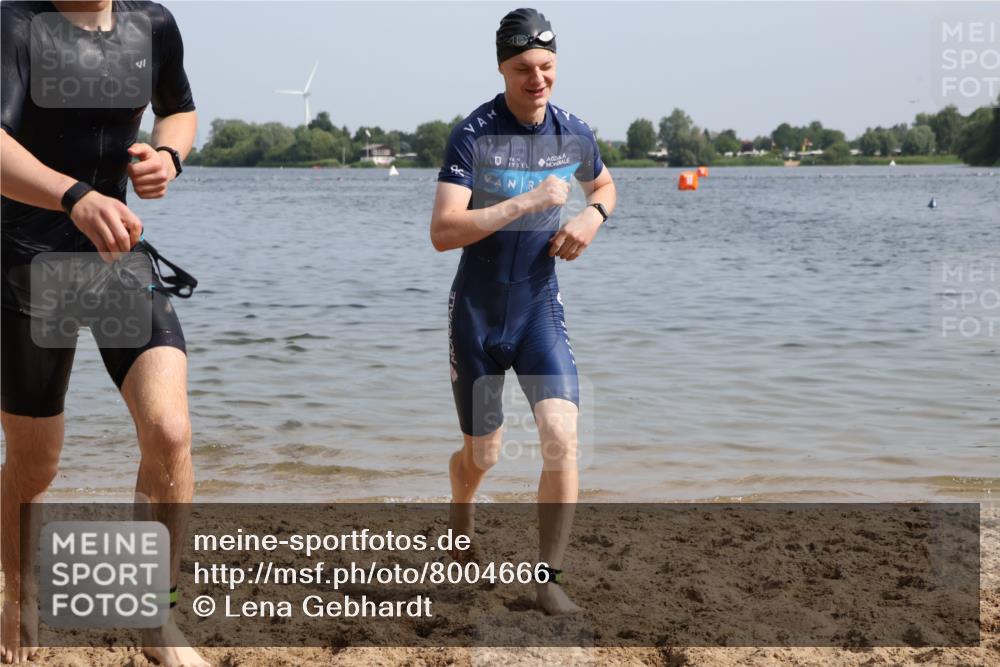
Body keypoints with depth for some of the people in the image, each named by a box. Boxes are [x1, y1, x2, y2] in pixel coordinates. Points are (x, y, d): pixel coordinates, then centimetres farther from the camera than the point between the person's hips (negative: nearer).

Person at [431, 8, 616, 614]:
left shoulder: (574, 134, -2)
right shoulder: (474, 134, -16)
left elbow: (604, 185, 21)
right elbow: (443, 233, -26)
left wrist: (592, 216, -3)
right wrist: (528, 202, -30)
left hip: (540, 309, 2)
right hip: (477, 314, -2)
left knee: (562, 435, -18)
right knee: (483, 456, 10)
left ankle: (549, 578, -5)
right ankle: (462, 511, 47)